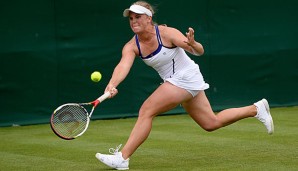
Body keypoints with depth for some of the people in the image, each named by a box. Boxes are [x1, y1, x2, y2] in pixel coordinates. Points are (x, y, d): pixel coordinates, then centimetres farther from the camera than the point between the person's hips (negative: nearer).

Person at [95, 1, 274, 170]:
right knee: (211, 123, 18)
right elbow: (123, 66, -26)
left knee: (146, 111, -20)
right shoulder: (132, 46, -7)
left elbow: (199, 51, -21)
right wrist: (112, 84, -47)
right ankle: (256, 109, 33)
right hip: (174, 81, 8)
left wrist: (192, 44, -46)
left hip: (186, 77, -8)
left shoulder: (167, 33, -21)